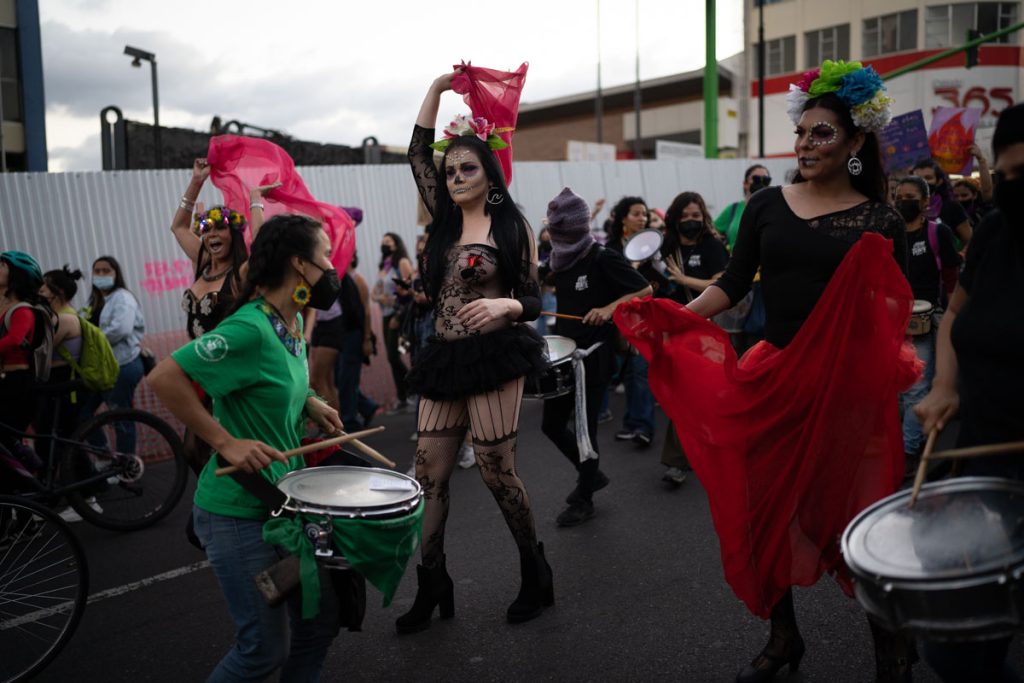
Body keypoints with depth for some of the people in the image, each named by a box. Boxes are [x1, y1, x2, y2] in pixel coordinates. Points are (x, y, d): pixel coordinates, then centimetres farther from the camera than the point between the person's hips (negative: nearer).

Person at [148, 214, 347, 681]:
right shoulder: (249, 328, -23)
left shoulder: (294, 324, 5)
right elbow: (164, 378, -26)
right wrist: (227, 442, -25)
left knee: (320, 625, 15)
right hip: (237, 515, -9)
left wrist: (310, 403, 5)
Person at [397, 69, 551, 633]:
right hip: (445, 359, 6)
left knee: (496, 472, -1)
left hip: (494, 359, -5)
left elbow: (533, 301, -3)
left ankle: (536, 575, 20)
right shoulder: (444, 219, 11)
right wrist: (438, 88, 8)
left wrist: (502, 305, -24)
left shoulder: (512, 226, -2)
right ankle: (431, 586, 17)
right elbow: (417, 153, 11)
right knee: (429, 473, 4)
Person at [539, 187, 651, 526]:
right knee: (551, 424, 11)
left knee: (584, 427, 0)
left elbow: (645, 290, -13)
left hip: (595, 357, -7)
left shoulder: (603, 259, -13)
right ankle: (591, 473, 32)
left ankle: (583, 500, 18)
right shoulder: (560, 261, 8)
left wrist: (610, 308, -25)